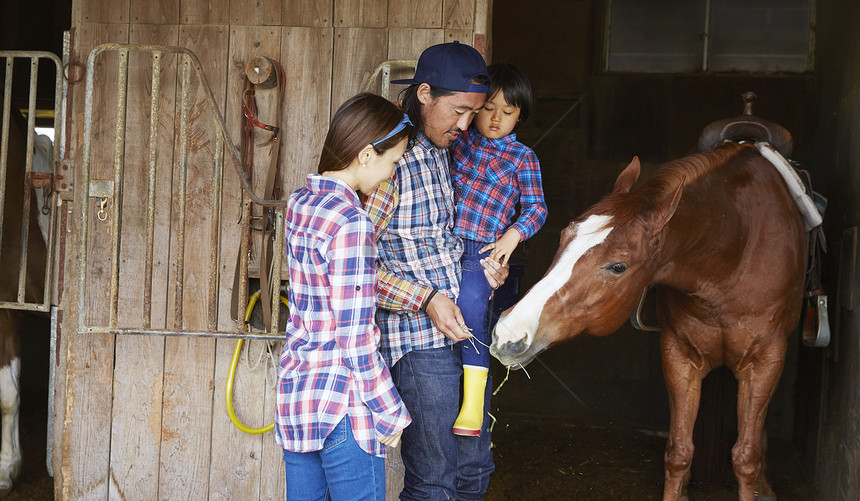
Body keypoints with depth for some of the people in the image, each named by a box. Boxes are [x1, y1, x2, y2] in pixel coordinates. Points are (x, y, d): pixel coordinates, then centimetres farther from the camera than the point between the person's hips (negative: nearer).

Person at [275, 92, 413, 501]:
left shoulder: (299, 203, 5)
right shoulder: (350, 222, -19)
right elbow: (355, 336, -18)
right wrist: (390, 413, -10)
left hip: (294, 387, 8)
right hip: (342, 399, -8)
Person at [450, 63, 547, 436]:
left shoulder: (522, 158, 6)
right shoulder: (458, 139, 12)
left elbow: (536, 207, 4)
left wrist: (513, 235, -12)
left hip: (483, 250, -4)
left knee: (469, 308, -19)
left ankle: (473, 406, -15)